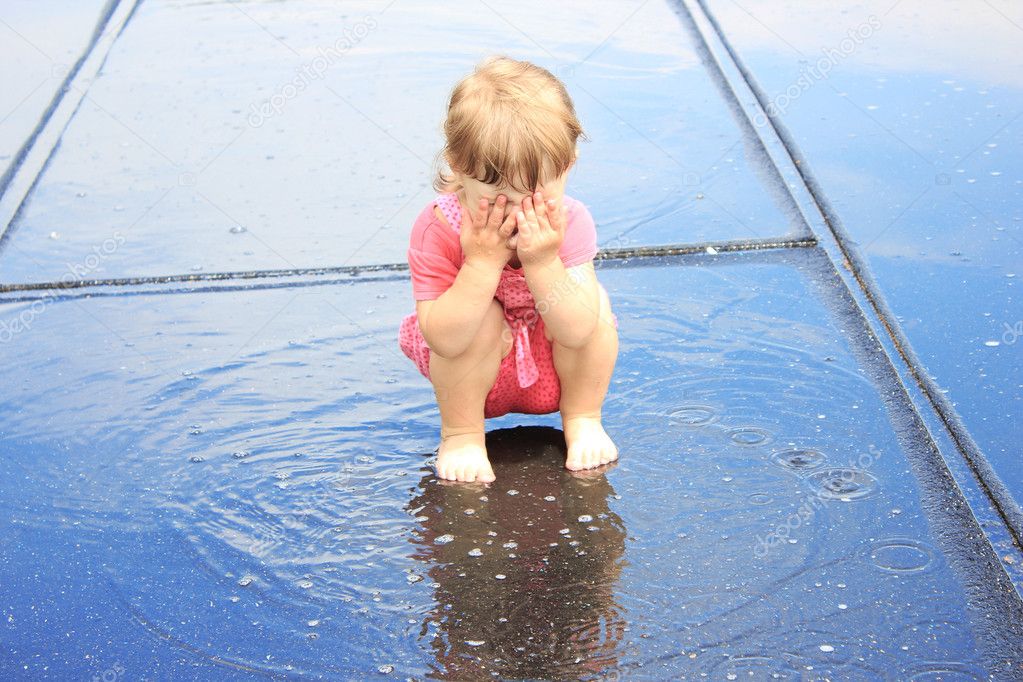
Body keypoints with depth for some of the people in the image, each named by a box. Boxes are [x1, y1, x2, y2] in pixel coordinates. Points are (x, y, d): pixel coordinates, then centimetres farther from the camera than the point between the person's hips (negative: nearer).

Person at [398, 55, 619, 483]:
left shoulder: (570, 222, -22)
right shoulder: (438, 228, -28)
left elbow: (578, 333, -29)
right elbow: (443, 339, -35)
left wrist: (543, 263, -41)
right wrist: (483, 262, -42)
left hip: (554, 372, 2)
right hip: (472, 379, -2)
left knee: (597, 307, -24)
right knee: (485, 318, -32)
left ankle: (582, 420, 1)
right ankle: (460, 432, -8)